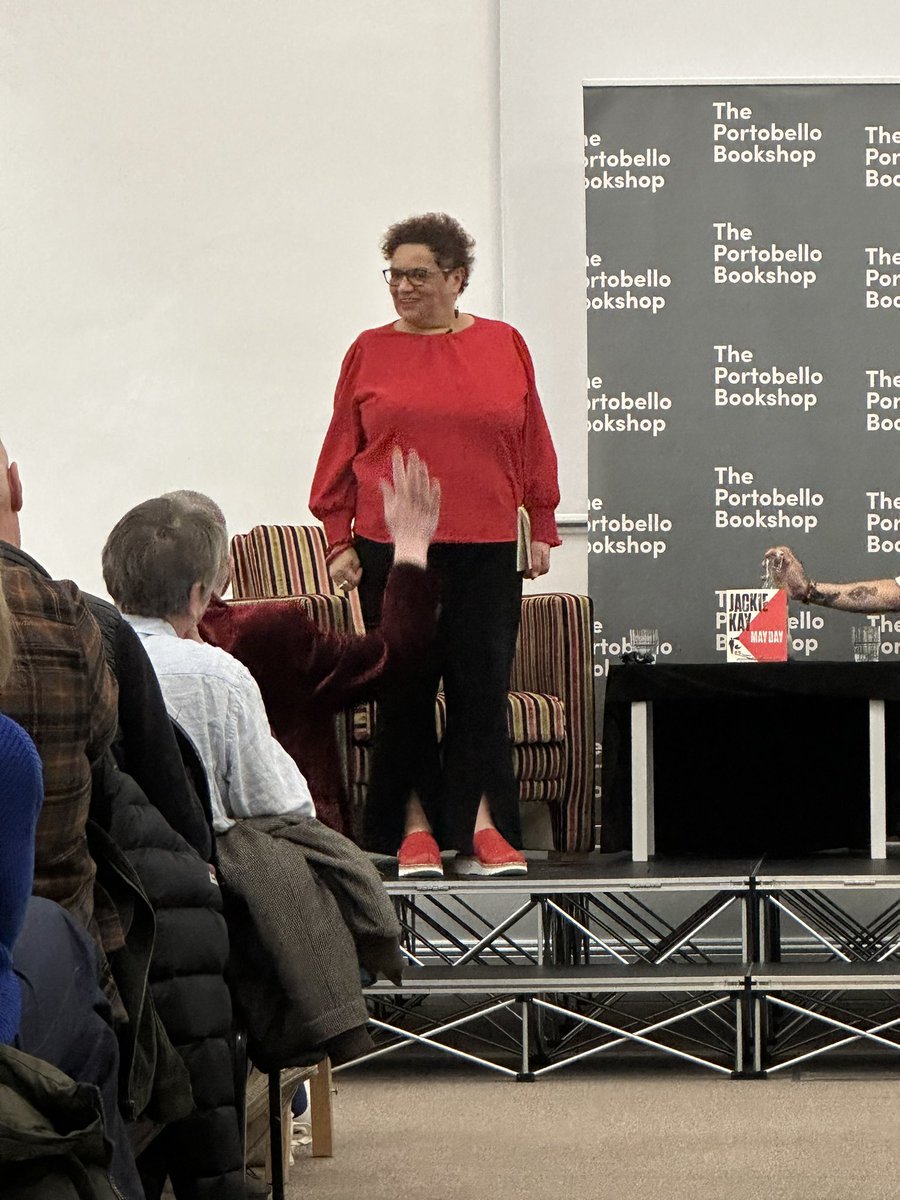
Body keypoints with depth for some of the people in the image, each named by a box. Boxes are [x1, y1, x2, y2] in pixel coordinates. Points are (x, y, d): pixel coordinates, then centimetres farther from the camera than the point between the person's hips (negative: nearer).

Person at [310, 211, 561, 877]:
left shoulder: (505, 346, 7)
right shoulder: (370, 352, 5)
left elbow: (533, 444, 10)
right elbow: (342, 450, 7)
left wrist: (540, 527, 8)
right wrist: (339, 538, 2)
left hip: (487, 550, 0)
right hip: (392, 549, 0)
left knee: (483, 686, 0)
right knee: (405, 689, 3)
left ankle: (483, 828, 5)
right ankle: (416, 828, 10)